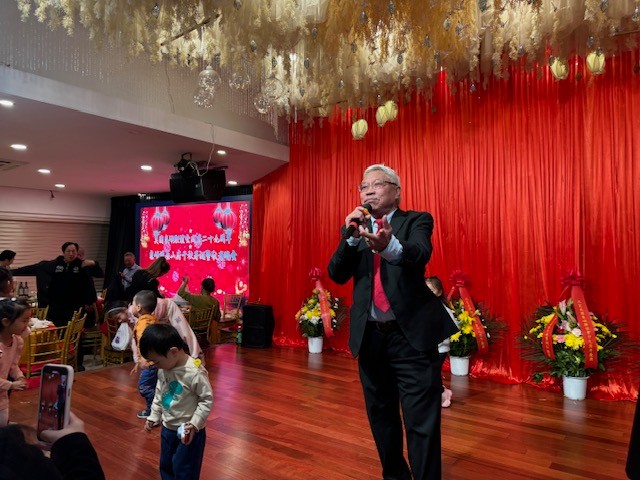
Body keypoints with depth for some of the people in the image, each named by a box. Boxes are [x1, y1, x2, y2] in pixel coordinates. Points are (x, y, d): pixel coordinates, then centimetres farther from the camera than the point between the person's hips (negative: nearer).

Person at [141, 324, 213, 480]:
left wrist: (194, 424, -24)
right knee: (165, 467, 22)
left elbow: (207, 400, -21)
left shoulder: (195, 372, -28)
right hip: (168, 428, 7)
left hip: (189, 431, -7)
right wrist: (153, 417, 11)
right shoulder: (163, 370, -5)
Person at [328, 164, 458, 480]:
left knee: (421, 422, -2)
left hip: (411, 334, -4)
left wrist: (390, 246, -46)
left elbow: (421, 254, -24)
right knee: (381, 416, 18)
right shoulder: (355, 228, 10)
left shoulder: (416, 220, -1)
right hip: (370, 335, 5)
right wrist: (351, 236, -16)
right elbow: (337, 275, -1)